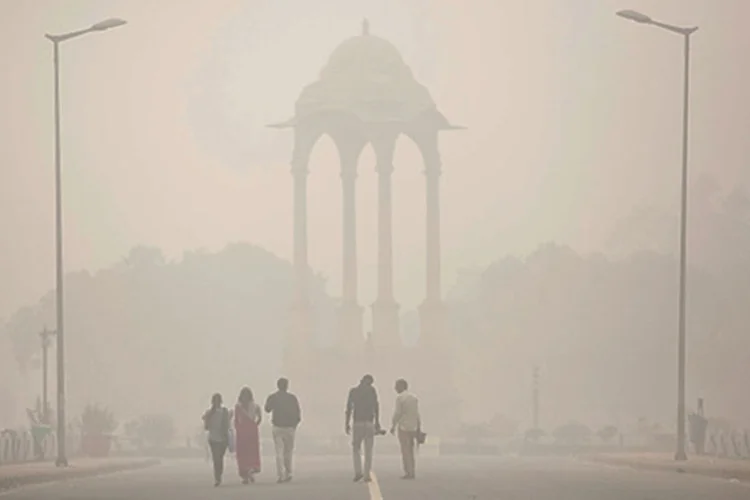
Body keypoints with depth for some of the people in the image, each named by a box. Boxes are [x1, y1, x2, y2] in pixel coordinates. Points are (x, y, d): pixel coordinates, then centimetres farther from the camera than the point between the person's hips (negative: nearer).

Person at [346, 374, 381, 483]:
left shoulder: (353, 391, 5)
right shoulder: (372, 390, 2)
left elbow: (349, 408, 1)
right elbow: (376, 406, -2)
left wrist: (347, 424, 4)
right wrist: (377, 422, 1)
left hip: (357, 423, 0)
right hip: (369, 423, 0)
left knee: (356, 448, 13)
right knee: (368, 451, 4)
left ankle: (358, 472, -4)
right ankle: (367, 475, -1)